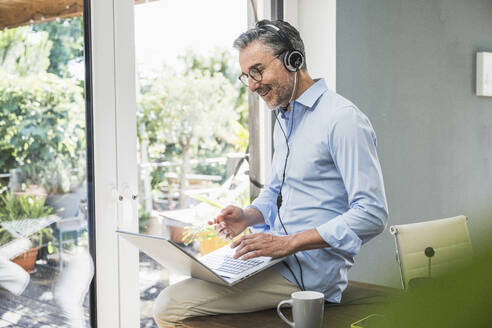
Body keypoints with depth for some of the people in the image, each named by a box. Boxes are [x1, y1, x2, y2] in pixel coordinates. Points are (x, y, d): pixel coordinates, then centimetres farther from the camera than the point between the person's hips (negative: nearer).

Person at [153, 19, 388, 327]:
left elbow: (372, 214, -19)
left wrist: (289, 242, -22)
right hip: (281, 254, 9)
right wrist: (248, 217, 4)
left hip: (309, 268, -9)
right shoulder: (284, 119, 17)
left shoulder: (342, 119, -14)